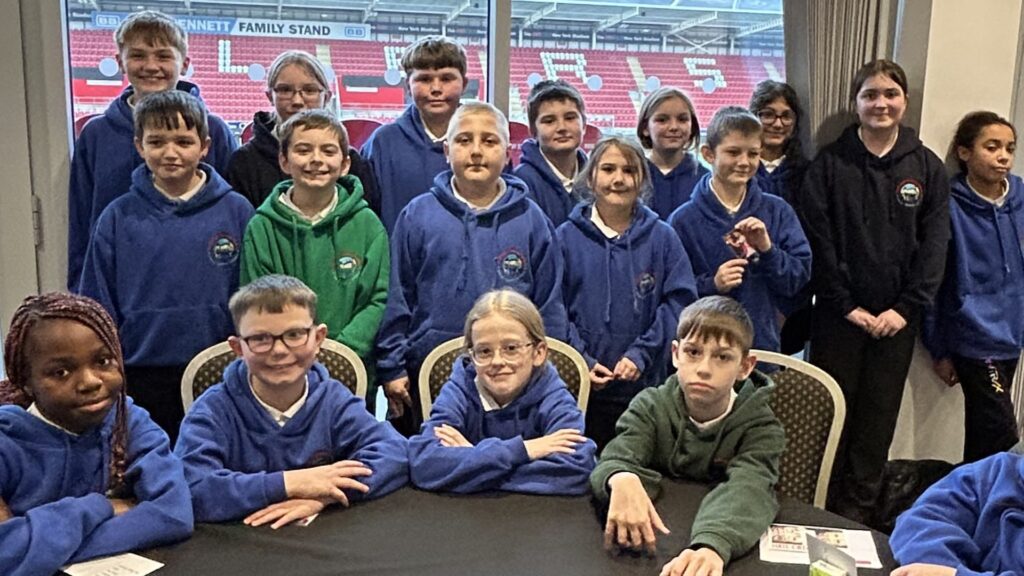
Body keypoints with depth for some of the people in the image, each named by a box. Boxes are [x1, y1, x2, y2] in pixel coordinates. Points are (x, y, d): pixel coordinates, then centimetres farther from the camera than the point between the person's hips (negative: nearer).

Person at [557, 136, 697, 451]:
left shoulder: (662, 237, 3)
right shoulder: (566, 237, 1)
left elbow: (680, 301, -1)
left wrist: (641, 354, -12)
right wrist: (581, 362, -11)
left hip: (646, 387, 1)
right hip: (582, 389, 0)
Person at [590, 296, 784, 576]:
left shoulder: (761, 427, -7)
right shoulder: (651, 406, -2)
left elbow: (747, 492, -26)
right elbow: (616, 459, -17)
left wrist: (712, 545, -46)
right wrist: (623, 480, -42)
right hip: (653, 541, 2)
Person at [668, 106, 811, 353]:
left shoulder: (778, 211, 3)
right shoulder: (683, 220, -5)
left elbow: (799, 280, 1)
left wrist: (768, 249, -14)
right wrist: (712, 285, -20)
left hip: (764, 344, 3)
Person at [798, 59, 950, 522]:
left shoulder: (927, 167, 5)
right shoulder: (830, 164, 0)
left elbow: (934, 243, 2)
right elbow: (817, 238, -6)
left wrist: (907, 307, -7)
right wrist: (845, 305, -10)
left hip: (897, 317, 2)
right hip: (839, 313, -2)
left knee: (879, 416, 7)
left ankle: (858, 509, 21)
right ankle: (823, 508, 17)